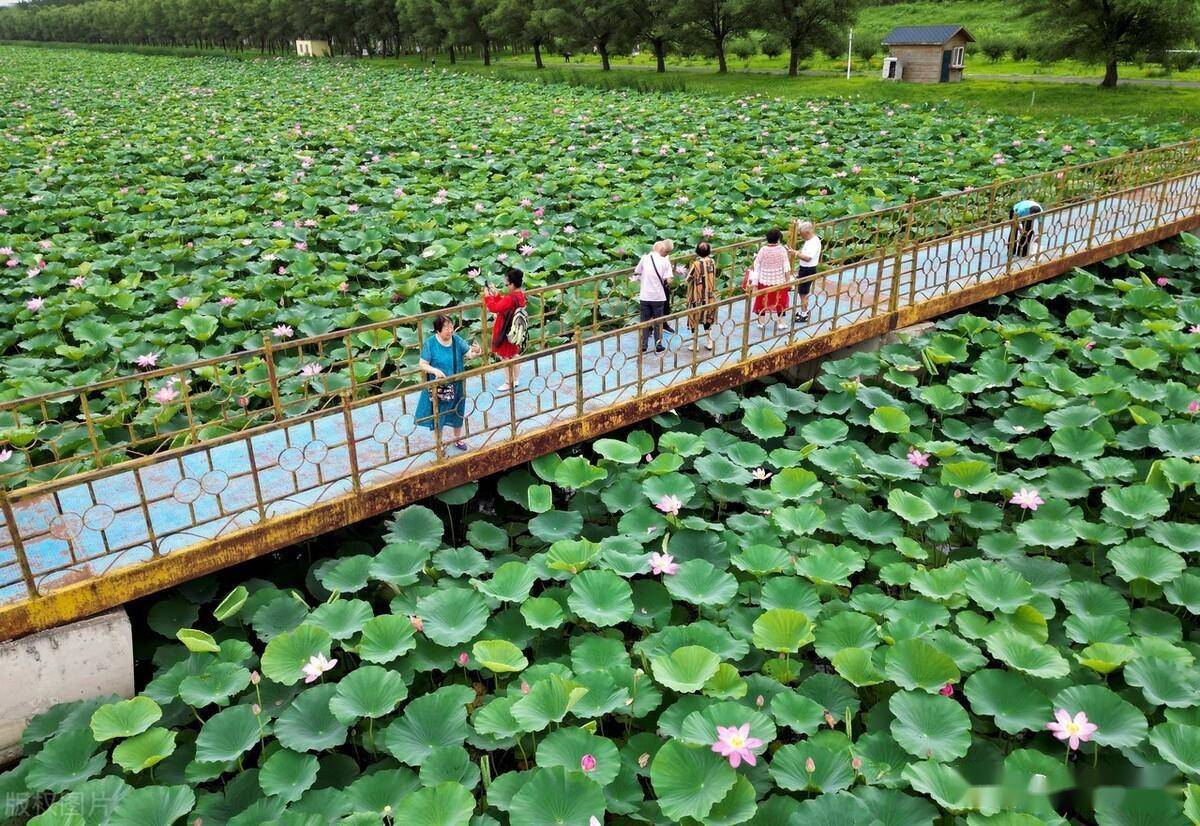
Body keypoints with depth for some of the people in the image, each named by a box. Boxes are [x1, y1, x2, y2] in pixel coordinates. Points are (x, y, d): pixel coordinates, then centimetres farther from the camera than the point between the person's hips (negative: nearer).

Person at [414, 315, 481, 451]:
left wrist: (475, 353, -34)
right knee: (438, 415, 11)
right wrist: (435, 370, -31)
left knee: (457, 413, 20)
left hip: (456, 385, 3)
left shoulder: (457, 340, -7)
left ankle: (458, 438, 43)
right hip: (438, 387, -3)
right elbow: (422, 364, -14)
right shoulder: (430, 343, -16)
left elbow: (469, 354, -10)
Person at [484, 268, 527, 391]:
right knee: (515, 355, 21)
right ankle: (516, 380, 34)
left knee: (506, 358, 6)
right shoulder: (520, 295, -1)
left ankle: (510, 383, 17)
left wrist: (488, 296, -14)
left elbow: (494, 308, -27)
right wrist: (496, 294, 5)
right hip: (515, 333, 9)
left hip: (507, 334, -9)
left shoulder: (510, 299, -30)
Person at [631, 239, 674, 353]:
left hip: (644, 296, 2)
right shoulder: (665, 261, -9)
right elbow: (667, 280, -12)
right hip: (658, 296, -2)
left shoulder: (645, 258, -1)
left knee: (644, 321, 12)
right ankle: (658, 346, 14)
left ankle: (644, 346, 16)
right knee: (658, 322, 11)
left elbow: (637, 274, 6)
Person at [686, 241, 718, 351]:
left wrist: (689, 269, 6)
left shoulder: (696, 264, -19)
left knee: (695, 321, 8)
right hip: (710, 296, 4)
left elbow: (688, 278, -11)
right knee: (708, 319, 18)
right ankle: (709, 343, 22)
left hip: (697, 297, -4)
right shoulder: (712, 262, -5)